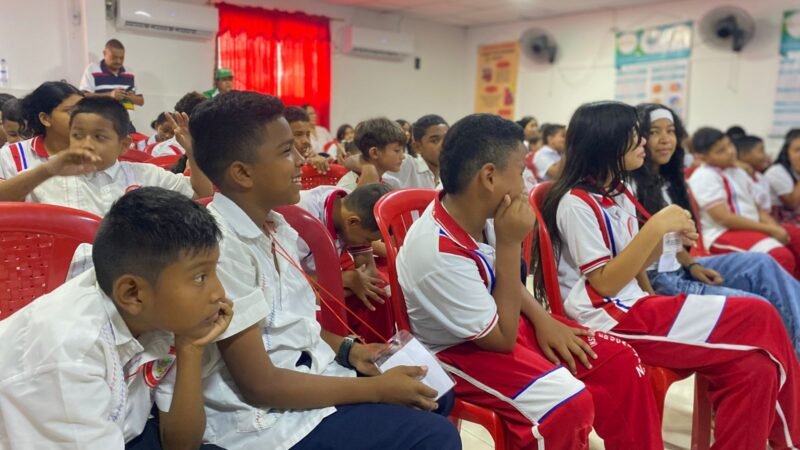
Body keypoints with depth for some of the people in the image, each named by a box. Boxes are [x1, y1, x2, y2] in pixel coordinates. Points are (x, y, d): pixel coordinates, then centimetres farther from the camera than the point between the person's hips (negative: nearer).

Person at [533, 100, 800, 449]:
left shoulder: (617, 194, 14)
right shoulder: (576, 203, -14)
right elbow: (605, 283, -18)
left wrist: (666, 235, -2)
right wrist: (655, 227, -20)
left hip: (632, 308, 8)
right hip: (608, 321, -8)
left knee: (753, 366, -9)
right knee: (760, 319, -9)